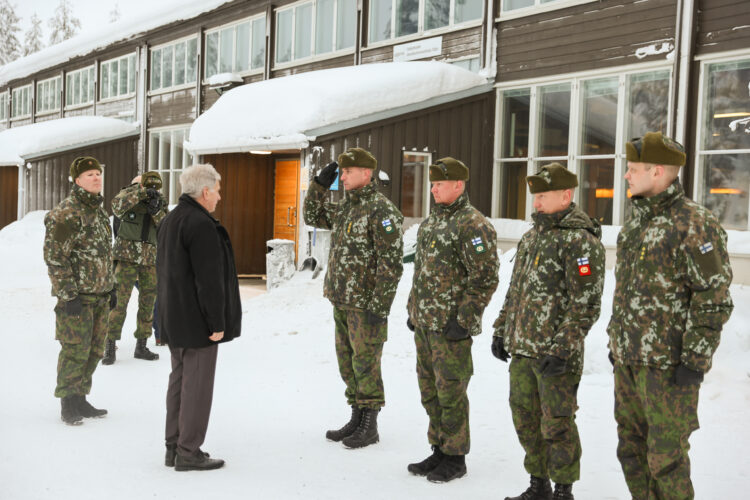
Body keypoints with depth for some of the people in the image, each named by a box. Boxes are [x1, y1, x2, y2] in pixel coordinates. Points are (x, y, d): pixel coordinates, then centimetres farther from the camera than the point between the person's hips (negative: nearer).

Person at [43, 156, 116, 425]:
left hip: (99, 296, 8)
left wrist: (111, 287, 19)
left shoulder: (99, 211, 14)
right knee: (75, 352, -4)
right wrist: (68, 296, -19)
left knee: (93, 351, 12)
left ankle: (80, 400, 24)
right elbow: (54, 257, -17)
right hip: (77, 297, -8)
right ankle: (67, 405, 10)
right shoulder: (66, 214, -14)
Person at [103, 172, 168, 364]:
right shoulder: (130, 193, -3)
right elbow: (117, 205, -25)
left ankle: (141, 346, 17)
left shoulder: (161, 201, 7)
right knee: (120, 300, -8)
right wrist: (143, 192, -33)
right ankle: (110, 347, -1)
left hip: (150, 259, 4)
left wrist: (157, 212, -19)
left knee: (148, 302, 6)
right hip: (127, 256, -4)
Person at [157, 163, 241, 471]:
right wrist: (217, 323, -17)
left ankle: (173, 446, 22)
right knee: (197, 384, -2)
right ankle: (188, 452, 4)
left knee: (179, 379, 15)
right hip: (197, 320, -10)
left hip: (174, 319, 10)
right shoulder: (201, 225, -19)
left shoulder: (169, 221, 13)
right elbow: (209, 280, -22)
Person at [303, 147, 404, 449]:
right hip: (341, 300, 9)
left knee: (365, 363, 0)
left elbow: (392, 263, -20)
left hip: (366, 303, -9)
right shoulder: (346, 207, 12)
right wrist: (320, 184, 11)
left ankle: (370, 427, 12)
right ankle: (357, 420, 26)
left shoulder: (381, 210, -16)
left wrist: (380, 306, -22)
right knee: (347, 361, 14)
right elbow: (313, 217, 25)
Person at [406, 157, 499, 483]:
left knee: (450, 392, -1)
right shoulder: (431, 221, 14)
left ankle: (455, 458, 13)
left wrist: (464, 321, -19)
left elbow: (485, 280, -17)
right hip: (424, 324, 9)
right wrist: (413, 310, 19)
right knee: (430, 390, 15)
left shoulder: (473, 226, -14)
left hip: (451, 327, -9)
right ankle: (439, 450, 28)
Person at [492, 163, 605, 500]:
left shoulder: (581, 241, -13)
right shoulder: (532, 235, 14)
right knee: (525, 420, 16)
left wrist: (562, 349, -21)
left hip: (556, 355, -8)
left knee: (556, 425, 1)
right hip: (522, 350, 8)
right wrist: (501, 330, 17)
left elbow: (586, 303, -18)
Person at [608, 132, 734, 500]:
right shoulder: (635, 223, 13)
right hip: (628, 360, 8)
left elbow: (715, 299, -16)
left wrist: (695, 360, -18)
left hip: (668, 365, -8)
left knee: (665, 455, -3)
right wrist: (615, 340, 21)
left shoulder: (694, 225, -14)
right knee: (631, 448, 15)